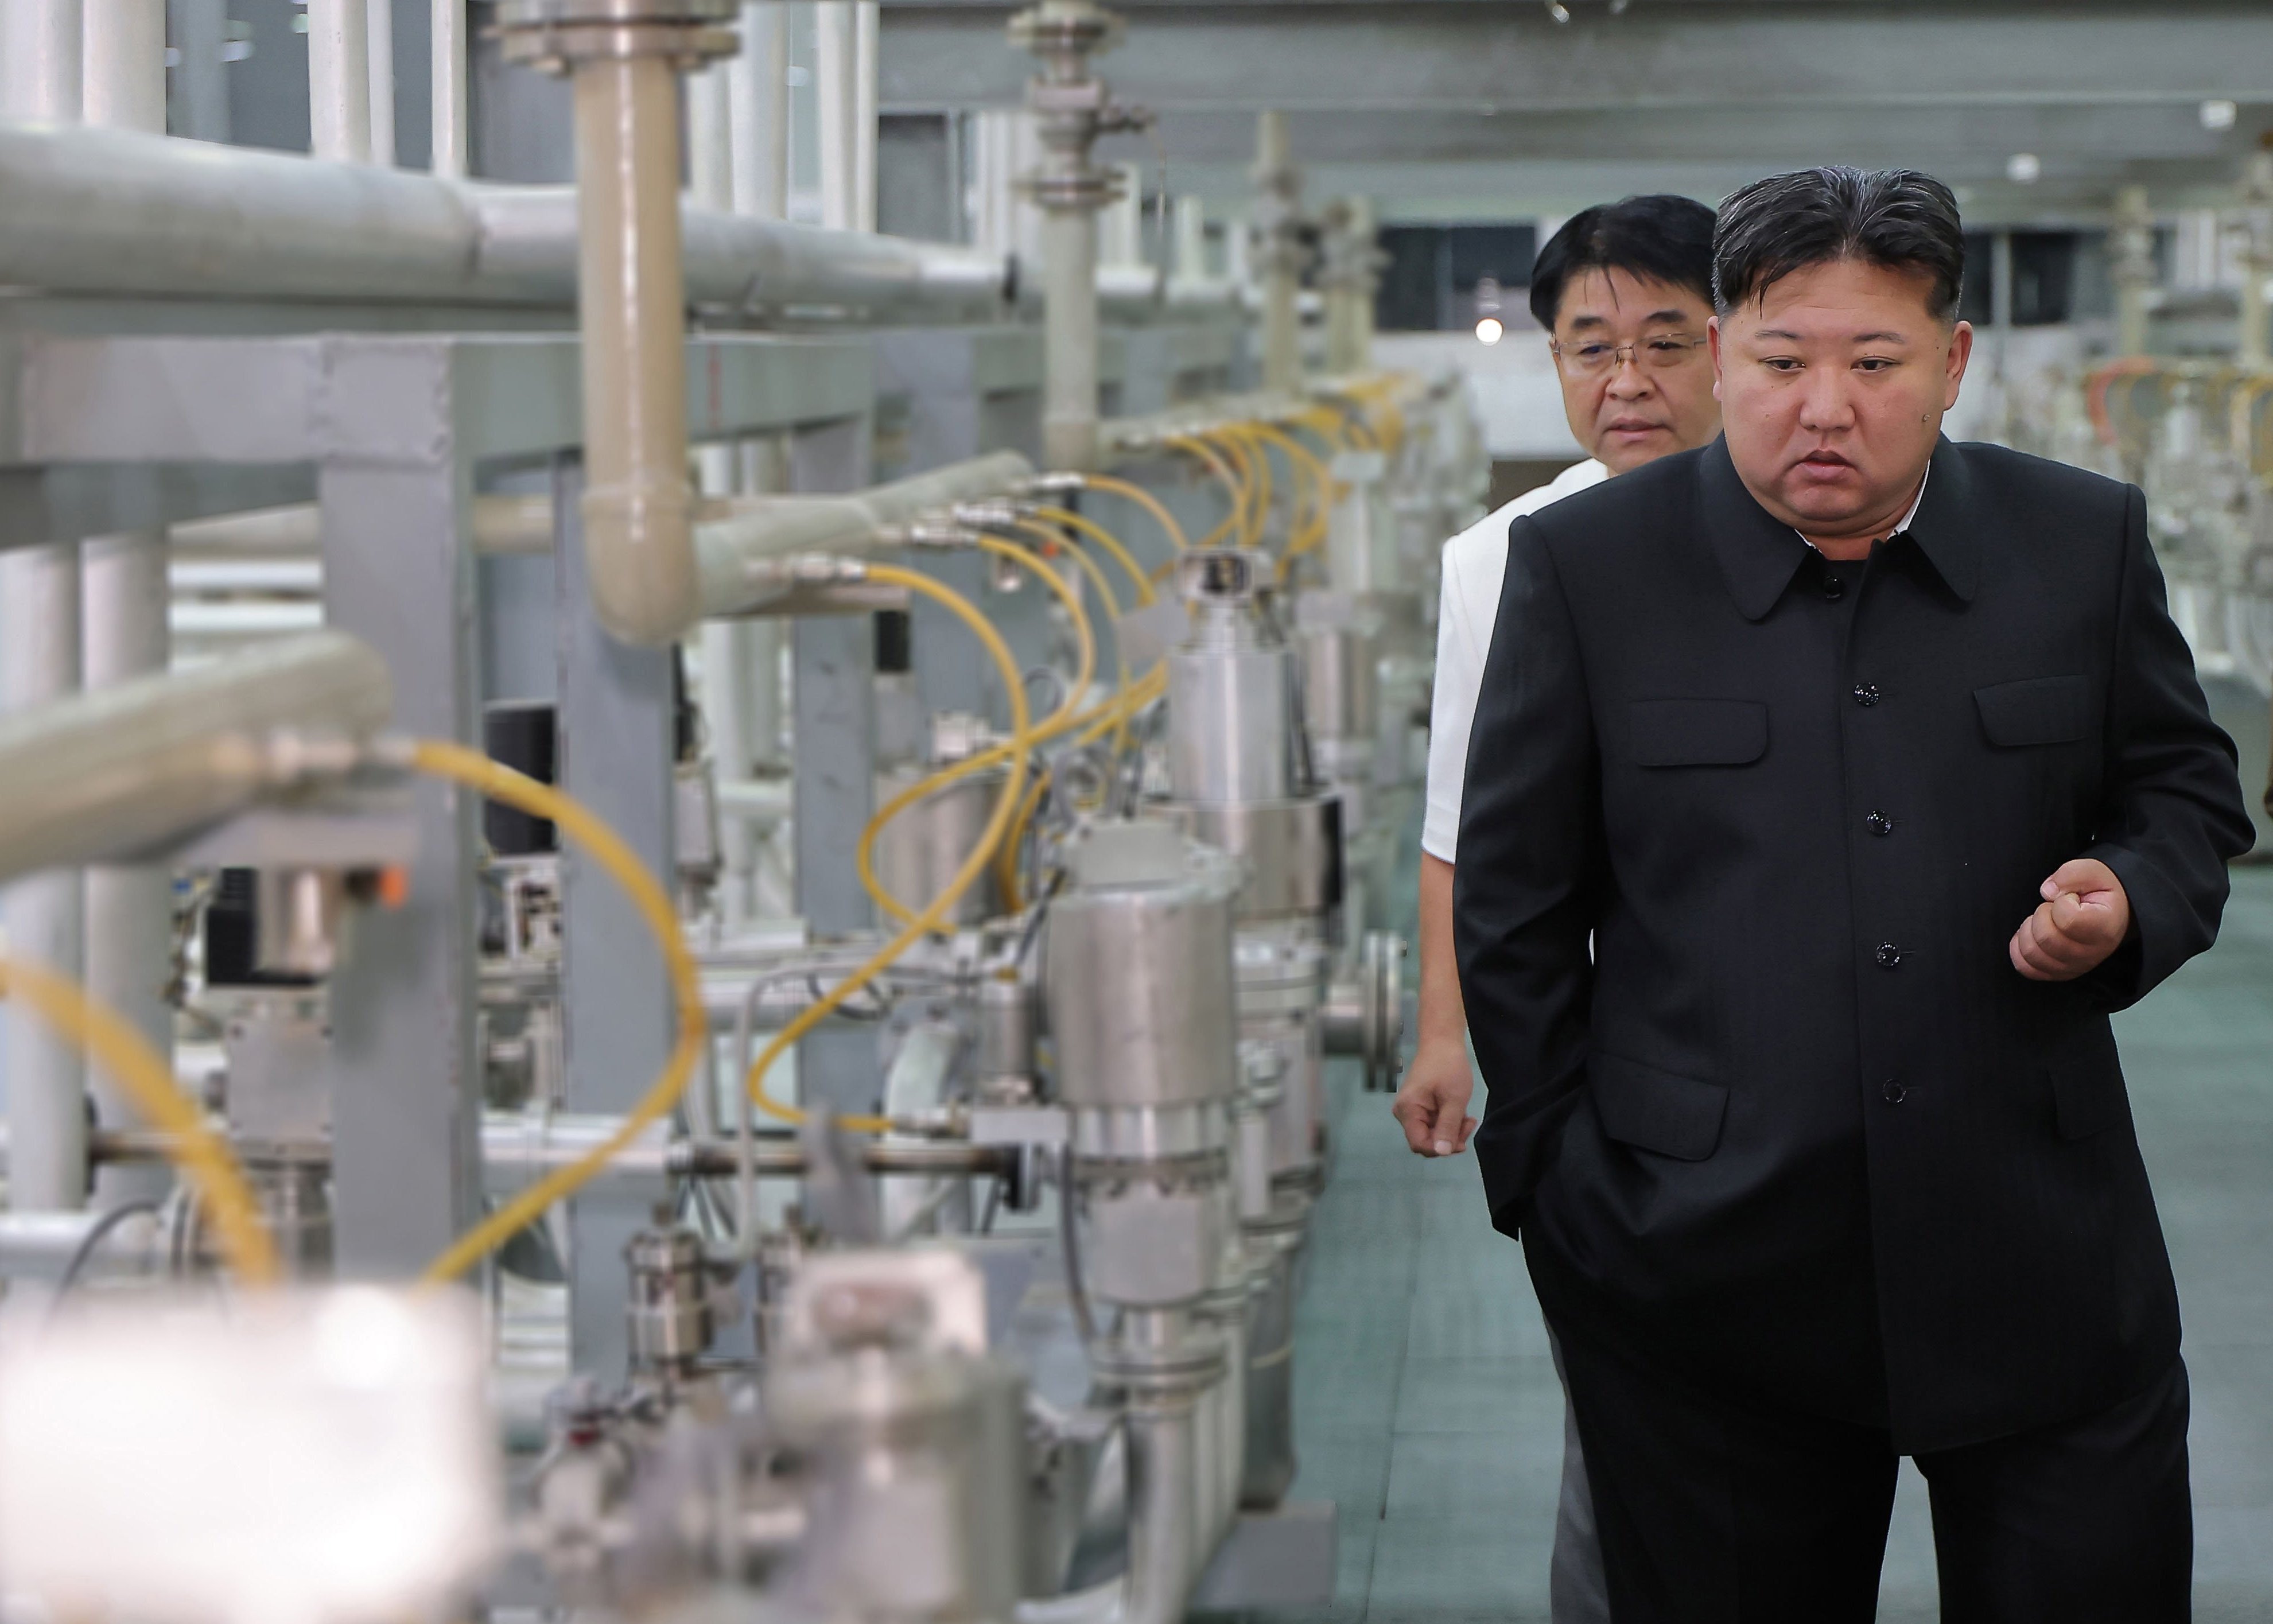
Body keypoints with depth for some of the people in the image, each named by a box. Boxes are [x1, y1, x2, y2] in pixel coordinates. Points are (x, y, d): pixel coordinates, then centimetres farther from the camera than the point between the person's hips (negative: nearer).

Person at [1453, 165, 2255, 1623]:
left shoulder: (2084, 541, 4)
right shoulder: (1586, 566, -1)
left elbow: (2188, 790, 15)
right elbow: (1513, 906, 4)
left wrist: (2131, 905, -8)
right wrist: (1557, 1179, 3)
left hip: (2044, 1272, 1)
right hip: (1702, 1276, -1)